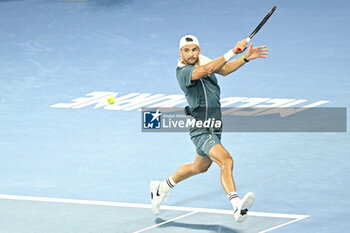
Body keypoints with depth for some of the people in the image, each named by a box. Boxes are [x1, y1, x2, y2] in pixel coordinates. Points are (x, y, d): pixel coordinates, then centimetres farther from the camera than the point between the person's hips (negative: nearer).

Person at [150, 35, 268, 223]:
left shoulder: (203, 60, 3)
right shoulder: (183, 72, -21)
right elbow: (207, 70, -38)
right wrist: (233, 52, -43)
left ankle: (161, 188, 46)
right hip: (200, 130, -9)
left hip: (215, 127, 9)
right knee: (226, 161, -29)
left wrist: (246, 58, 2)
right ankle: (237, 207, -40)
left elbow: (223, 70, 15)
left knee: (200, 167, 27)